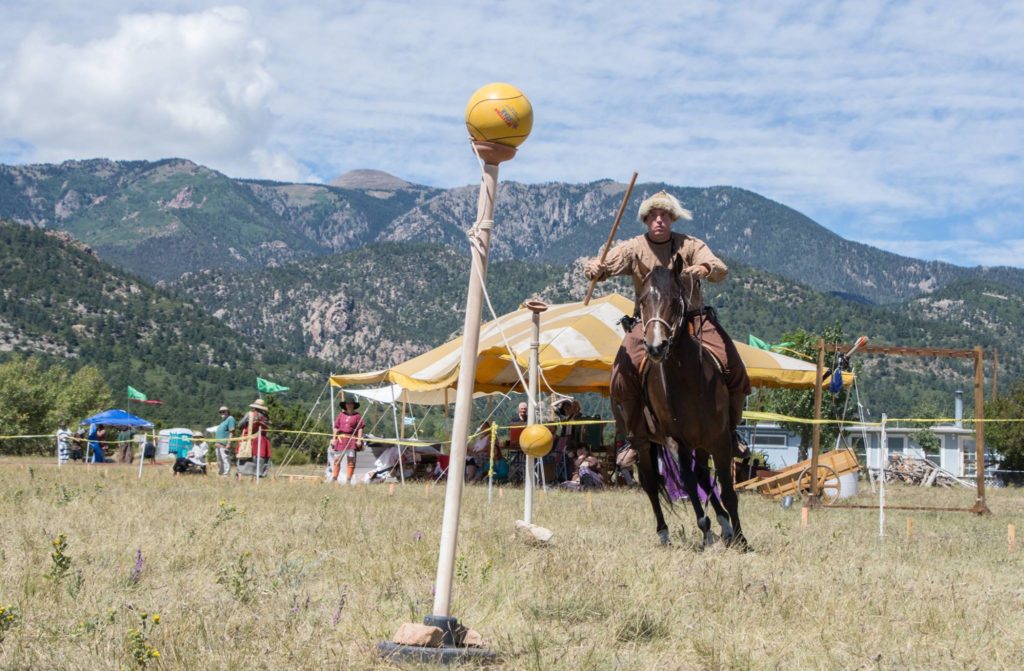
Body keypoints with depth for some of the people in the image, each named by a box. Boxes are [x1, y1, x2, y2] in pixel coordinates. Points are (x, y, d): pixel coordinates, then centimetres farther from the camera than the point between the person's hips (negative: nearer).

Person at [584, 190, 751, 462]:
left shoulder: (690, 245, 5)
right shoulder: (635, 248, 4)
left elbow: (721, 271, -7)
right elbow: (607, 265, -8)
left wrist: (705, 269, -31)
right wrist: (594, 268, -33)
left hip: (694, 320, 1)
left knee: (734, 369, -15)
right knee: (622, 374, -24)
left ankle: (729, 429, 10)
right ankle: (638, 437, -4)